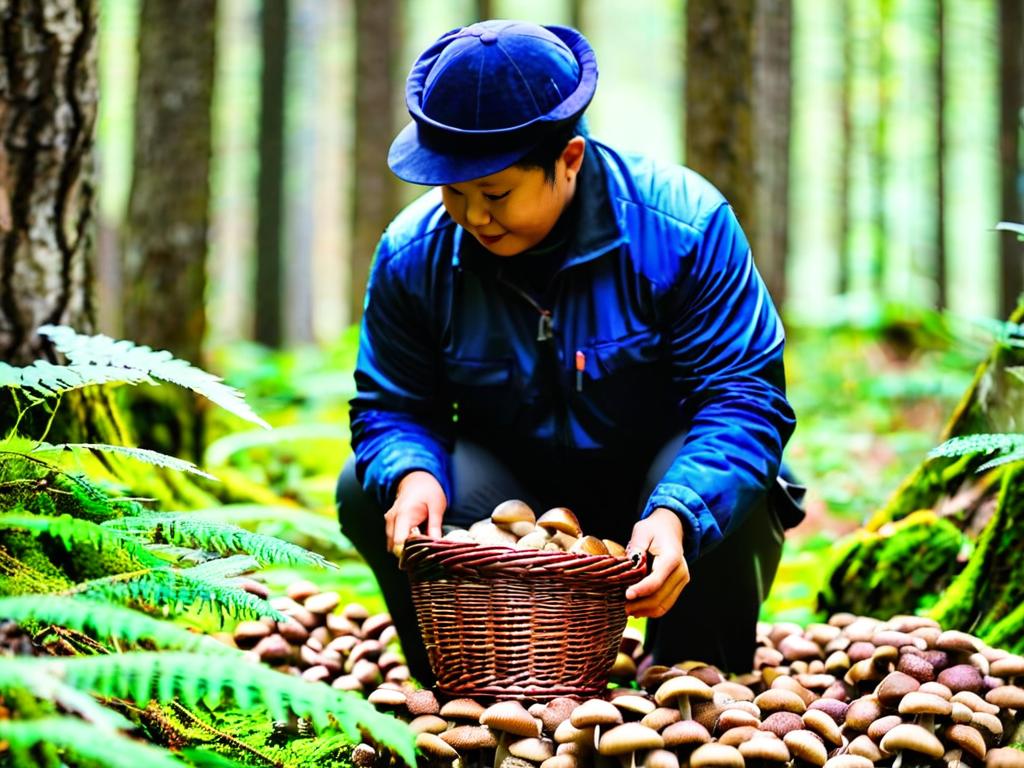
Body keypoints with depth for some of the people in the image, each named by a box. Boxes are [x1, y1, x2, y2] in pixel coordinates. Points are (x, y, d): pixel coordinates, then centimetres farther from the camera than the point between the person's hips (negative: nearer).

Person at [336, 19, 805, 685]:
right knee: (369, 494, -22)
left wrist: (675, 512, -42)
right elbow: (392, 406, -4)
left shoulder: (685, 225, -21)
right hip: (518, 492, 3)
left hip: (667, 478, -2)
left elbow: (744, 395, -23)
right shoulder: (412, 254, -11)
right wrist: (411, 473, -30)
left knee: (733, 493, -36)